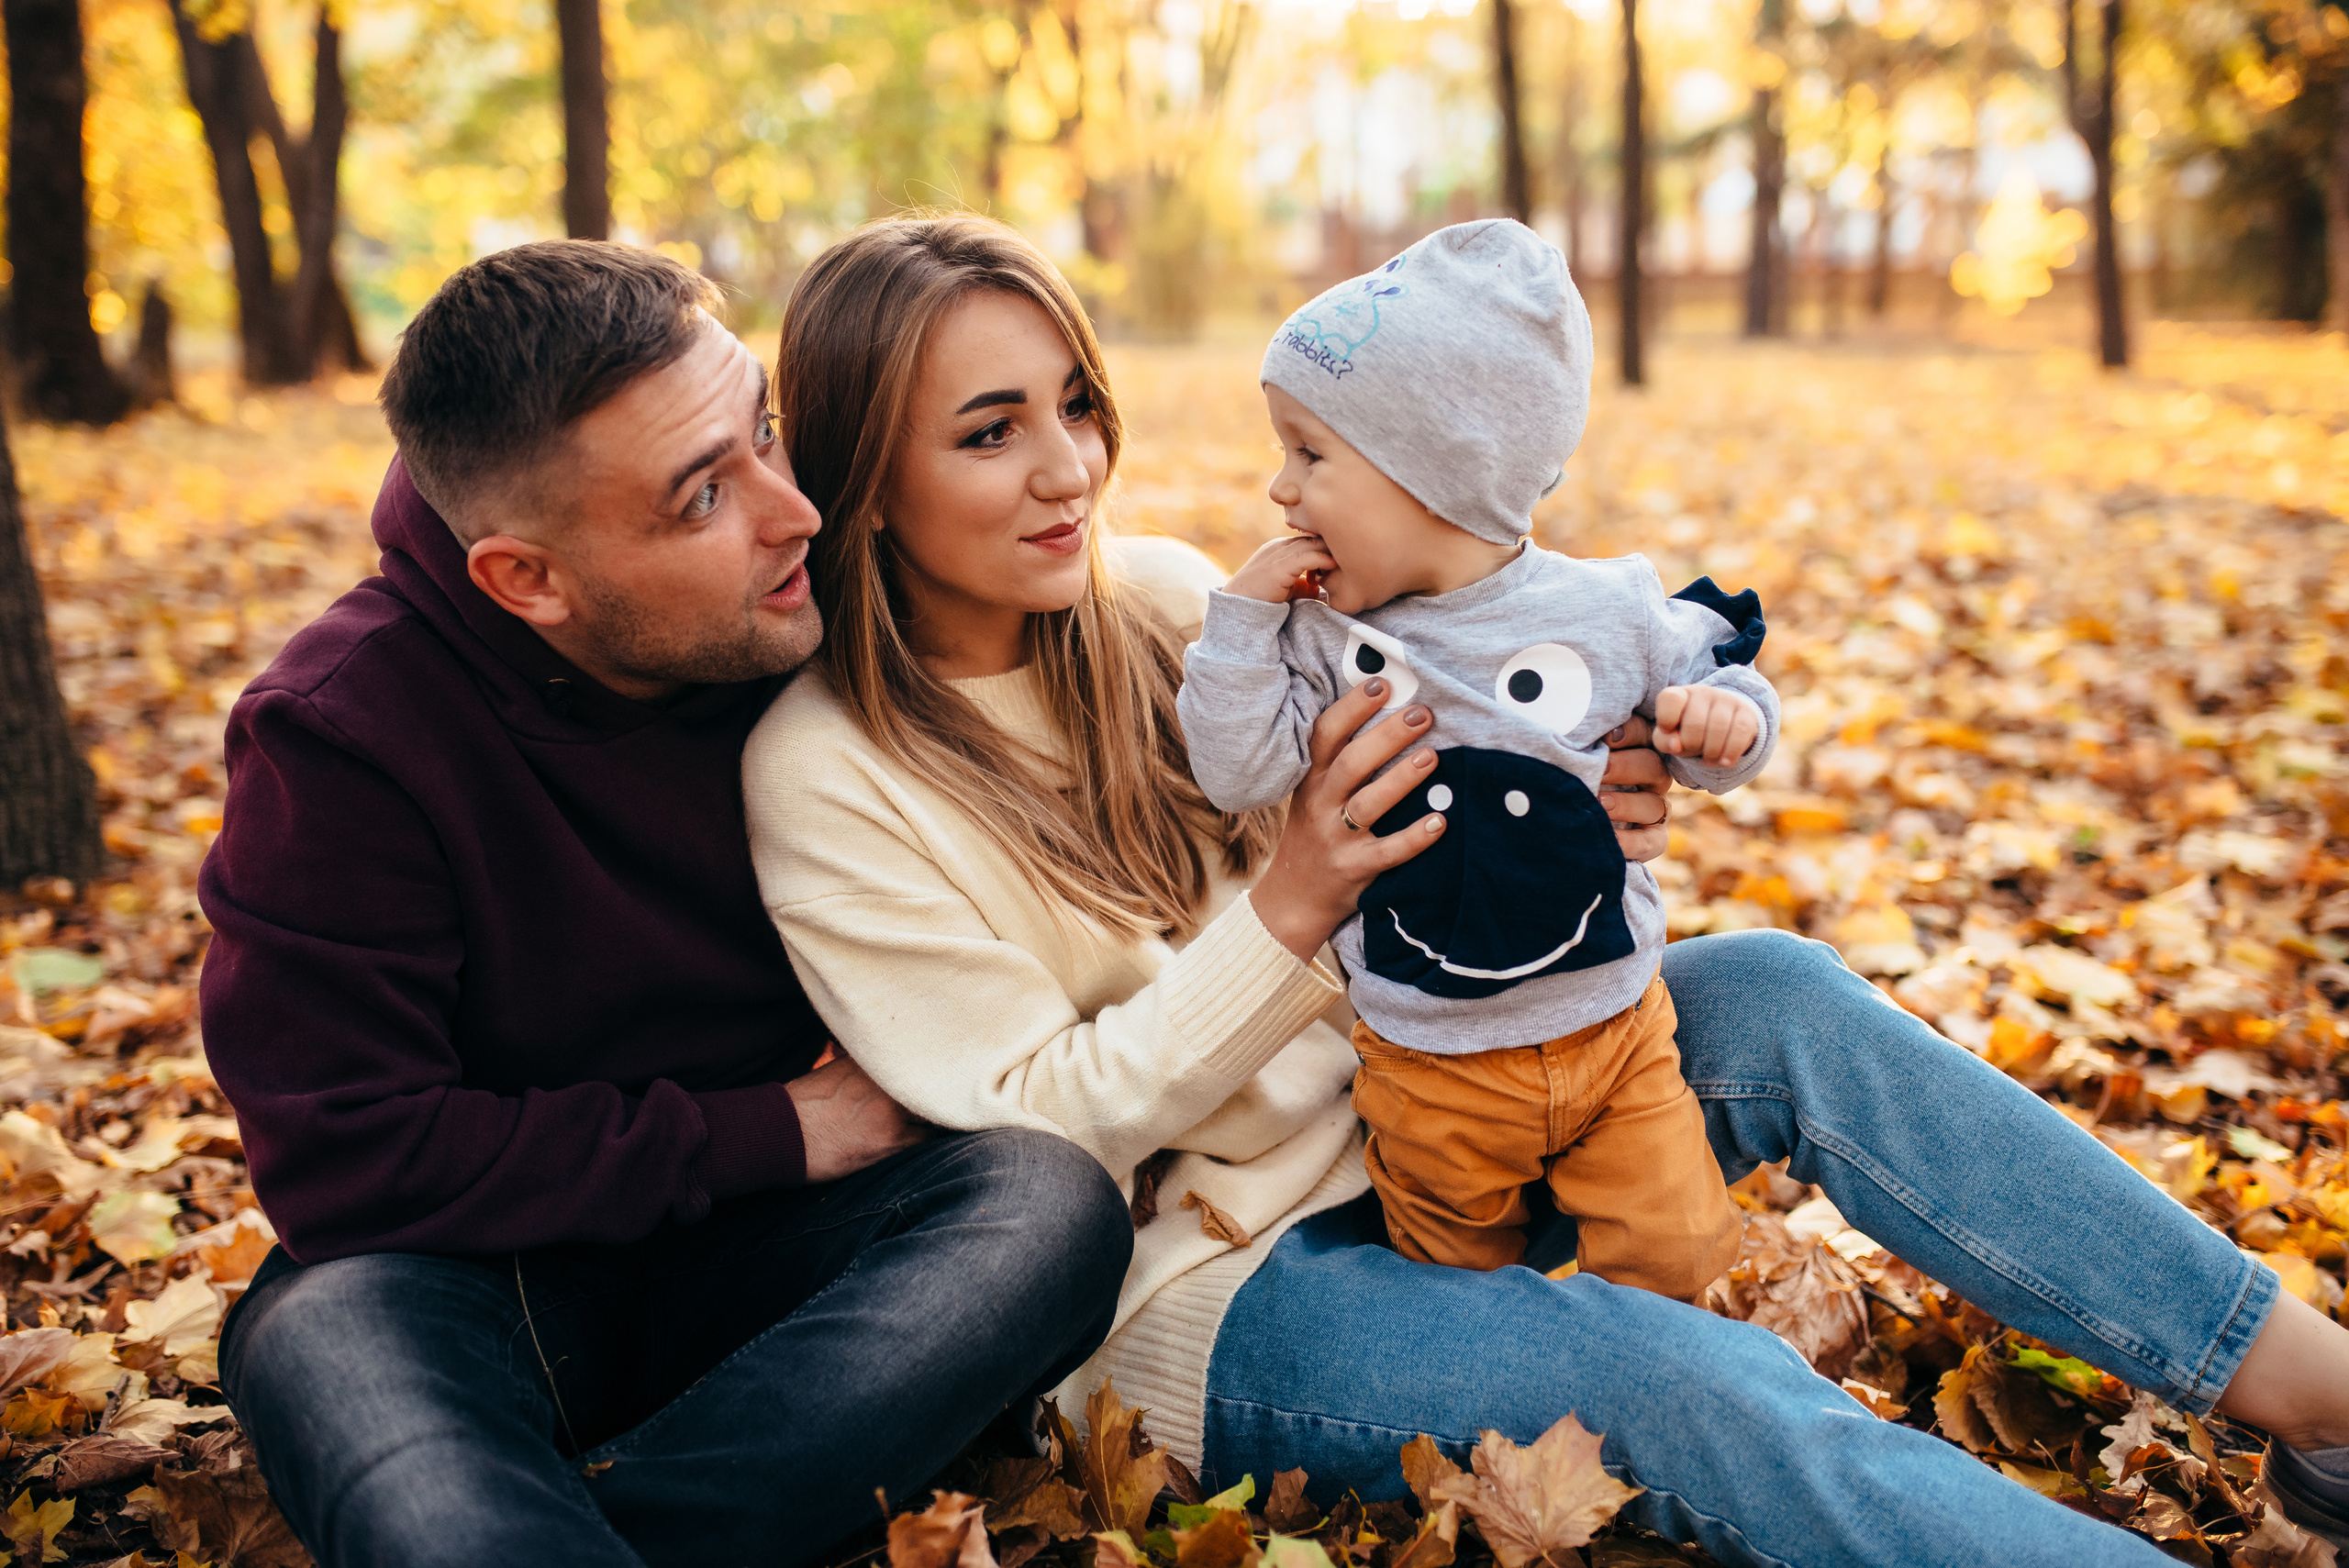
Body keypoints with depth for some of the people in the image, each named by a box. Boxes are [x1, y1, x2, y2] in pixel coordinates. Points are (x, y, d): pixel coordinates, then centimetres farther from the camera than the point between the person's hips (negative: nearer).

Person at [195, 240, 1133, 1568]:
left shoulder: (804, 634, -7)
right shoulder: (339, 734, -16)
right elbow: (343, 1160, -17)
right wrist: (767, 1134, -16)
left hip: (751, 1258, 4)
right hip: (480, 1266, -3)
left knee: (1053, 1200, -27)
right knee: (328, 1333, -37)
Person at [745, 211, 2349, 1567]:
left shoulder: (1160, 593, 0)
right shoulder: (824, 777, -15)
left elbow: (1372, 845, 6)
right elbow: (1028, 1131, -15)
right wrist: (1286, 916, -27)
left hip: (1388, 1123, 6)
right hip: (1188, 1282, -5)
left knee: (1776, 997, -15)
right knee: (1691, 1384, -28)